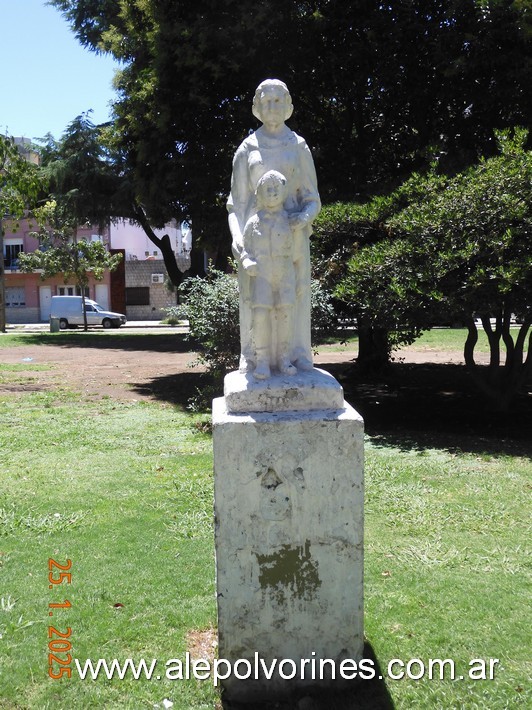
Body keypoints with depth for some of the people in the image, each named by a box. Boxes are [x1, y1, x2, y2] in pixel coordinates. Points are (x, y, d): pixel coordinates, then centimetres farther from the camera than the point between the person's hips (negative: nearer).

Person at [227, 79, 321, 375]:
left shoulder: (298, 146, 13)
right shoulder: (248, 148, 12)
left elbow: (312, 199, 11)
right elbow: (237, 199, 8)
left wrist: (303, 217, -12)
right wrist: (237, 235, -8)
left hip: (292, 230, 0)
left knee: (296, 292, -4)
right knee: (253, 294, -5)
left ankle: (299, 356, 2)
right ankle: (252, 358, 1)